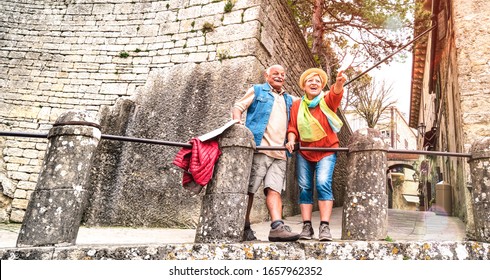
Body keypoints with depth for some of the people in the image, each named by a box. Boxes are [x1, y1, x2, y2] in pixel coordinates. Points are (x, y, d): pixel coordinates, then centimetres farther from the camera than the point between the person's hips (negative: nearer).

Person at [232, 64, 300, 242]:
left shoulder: (289, 99, 28)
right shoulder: (257, 91, 14)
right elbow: (238, 107, 6)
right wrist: (237, 123, -14)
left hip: (279, 153, 5)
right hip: (258, 148, -4)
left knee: (274, 189, -8)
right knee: (249, 189, -4)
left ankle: (277, 227, -19)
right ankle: (244, 228, 4)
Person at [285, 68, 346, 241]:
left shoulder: (327, 101, 0)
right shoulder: (296, 105, 7)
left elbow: (336, 94, -22)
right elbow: (292, 127, 6)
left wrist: (339, 83, -44)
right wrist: (291, 140, -14)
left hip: (327, 151, -2)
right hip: (304, 152, 3)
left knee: (323, 184, -18)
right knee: (304, 187, -1)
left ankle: (324, 227, -14)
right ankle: (307, 226, 5)